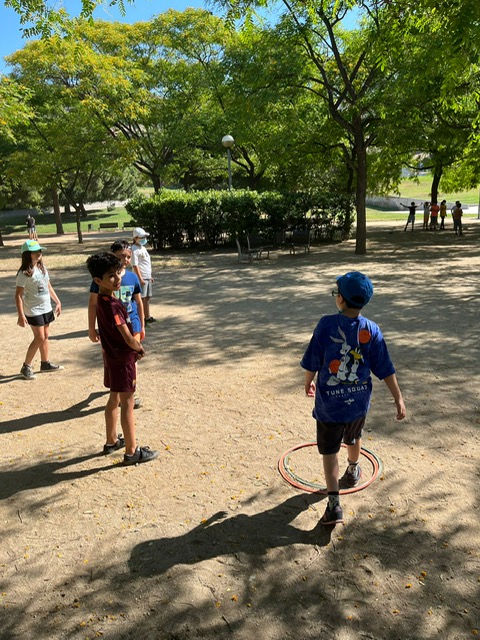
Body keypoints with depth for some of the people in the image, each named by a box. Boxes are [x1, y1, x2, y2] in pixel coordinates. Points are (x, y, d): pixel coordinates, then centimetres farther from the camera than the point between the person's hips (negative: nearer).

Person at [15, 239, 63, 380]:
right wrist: (21, 315, -22)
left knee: (45, 336, 14)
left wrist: (58, 302, 16)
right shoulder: (24, 273, -16)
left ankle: (45, 363, 26)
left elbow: (49, 287, 17)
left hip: (46, 308, 7)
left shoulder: (42, 268, 7)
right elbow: (18, 295, -17)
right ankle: (26, 367, 7)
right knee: (39, 338, -6)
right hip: (33, 311, -7)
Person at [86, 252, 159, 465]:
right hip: (123, 359, -9)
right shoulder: (112, 306, -26)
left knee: (114, 399, 20)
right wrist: (140, 348, -5)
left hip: (112, 356, 9)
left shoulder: (102, 300, 4)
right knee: (127, 404, 0)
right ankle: (132, 451, 11)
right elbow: (129, 339, -25)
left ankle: (111, 441, 35)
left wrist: (134, 347, 5)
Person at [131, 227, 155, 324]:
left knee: (147, 298, 14)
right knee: (141, 299, -4)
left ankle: (147, 317, 23)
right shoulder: (134, 250, -13)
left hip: (147, 277, 9)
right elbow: (135, 265, -18)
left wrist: (150, 276, 22)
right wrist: (140, 278, -22)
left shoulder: (143, 248, 16)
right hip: (141, 278, -9)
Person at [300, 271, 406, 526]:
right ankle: (353, 472, 55)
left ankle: (334, 505, 4)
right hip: (359, 402, 4)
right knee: (353, 439, 30)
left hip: (328, 403, -3)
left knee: (329, 450, 8)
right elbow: (385, 370, -7)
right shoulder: (372, 330, -10)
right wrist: (398, 398, 4)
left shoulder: (326, 324, -18)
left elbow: (312, 363, -11)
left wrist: (308, 383, 8)